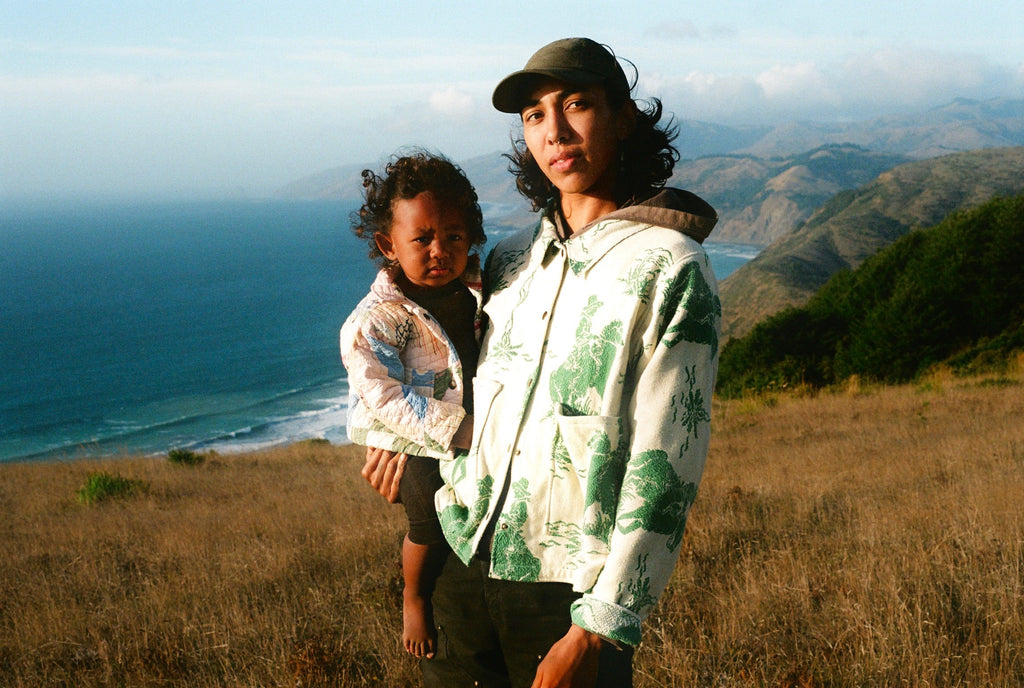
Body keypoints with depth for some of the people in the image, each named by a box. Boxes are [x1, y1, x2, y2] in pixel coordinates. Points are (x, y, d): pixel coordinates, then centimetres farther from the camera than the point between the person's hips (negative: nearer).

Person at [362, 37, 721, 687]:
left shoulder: (673, 272, -11)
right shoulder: (514, 258, 8)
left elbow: (666, 470, -14)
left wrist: (599, 630, -17)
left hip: (571, 584, -5)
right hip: (466, 556, 6)